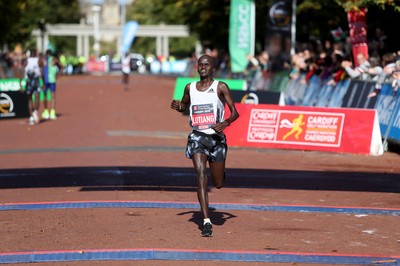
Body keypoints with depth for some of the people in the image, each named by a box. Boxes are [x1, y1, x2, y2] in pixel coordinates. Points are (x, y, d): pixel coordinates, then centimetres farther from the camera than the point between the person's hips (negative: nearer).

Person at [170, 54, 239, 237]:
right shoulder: (190, 88, 6)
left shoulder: (220, 87, -4)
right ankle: (206, 222, -23)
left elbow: (235, 112, -5)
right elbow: (185, 105, 25)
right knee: (201, 175, -19)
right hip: (197, 137, 1)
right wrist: (178, 107, 1)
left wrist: (225, 123, -25)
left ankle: (221, 172, 48)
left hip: (217, 138, -1)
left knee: (218, 184, 7)